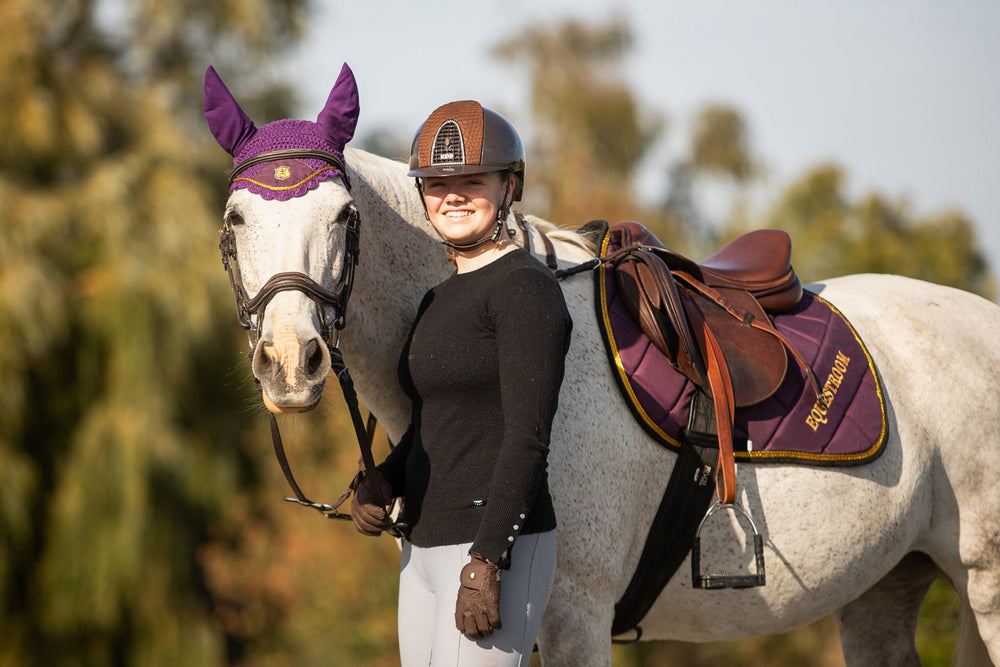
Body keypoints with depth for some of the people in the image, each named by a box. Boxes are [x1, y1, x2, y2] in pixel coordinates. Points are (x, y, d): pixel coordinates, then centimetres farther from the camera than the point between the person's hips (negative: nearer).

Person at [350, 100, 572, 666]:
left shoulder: (525, 287, -10)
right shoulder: (441, 298, 16)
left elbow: (527, 436, -17)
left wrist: (486, 562, -22)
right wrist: (382, 483, 3)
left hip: (497, 549, -9)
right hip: (424, 550, 9)